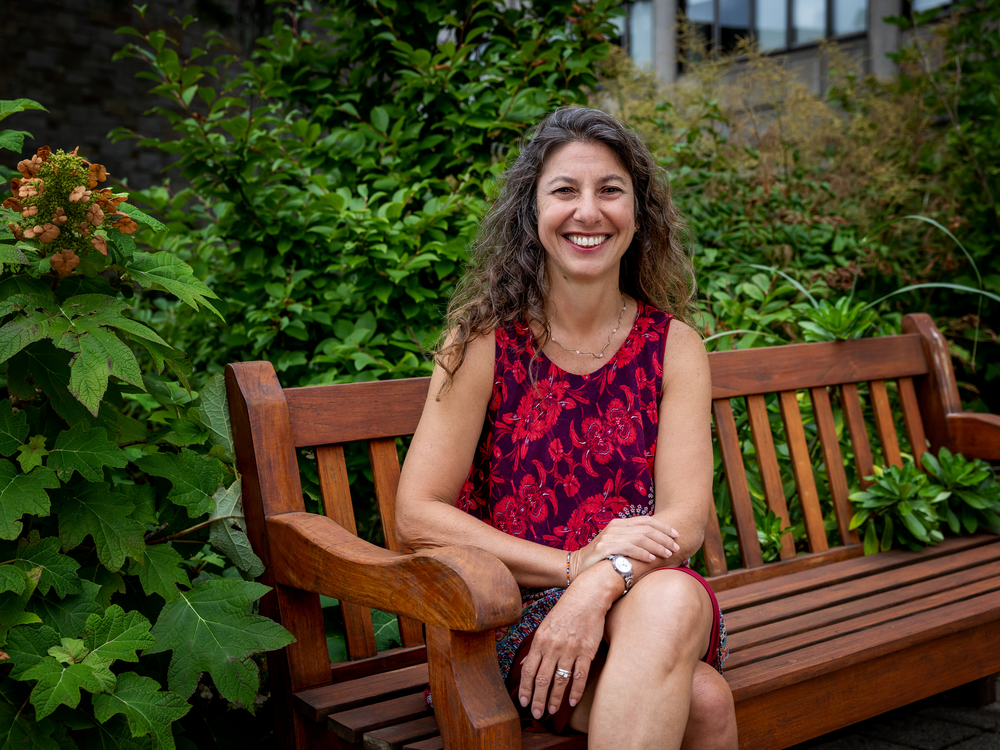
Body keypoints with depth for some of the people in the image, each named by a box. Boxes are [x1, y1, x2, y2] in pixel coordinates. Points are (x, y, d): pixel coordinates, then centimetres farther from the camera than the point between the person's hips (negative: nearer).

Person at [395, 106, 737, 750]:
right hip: (510, 613, -4)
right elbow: (418, 514, -10)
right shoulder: (486, 341, -5)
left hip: (641, 596, 4)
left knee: (675, 598, -34)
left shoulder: (673, 346, 3)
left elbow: (688, 517, -6)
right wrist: (575, 564, -19)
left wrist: (601, 583, -27)